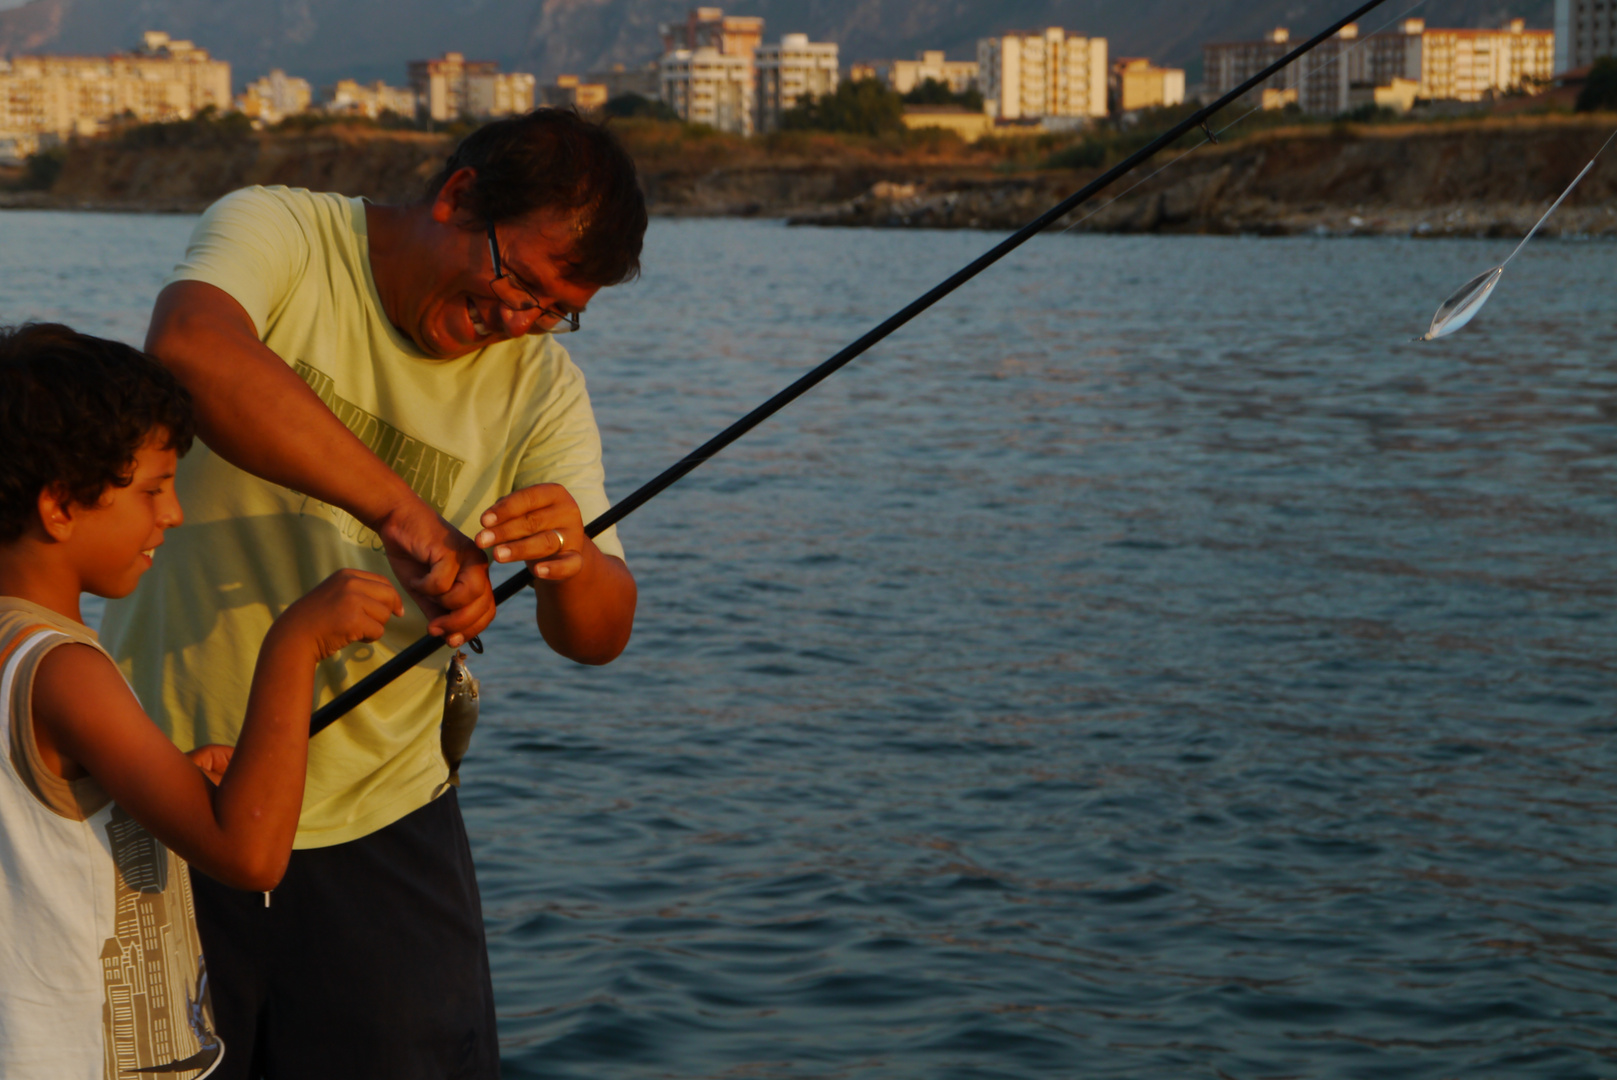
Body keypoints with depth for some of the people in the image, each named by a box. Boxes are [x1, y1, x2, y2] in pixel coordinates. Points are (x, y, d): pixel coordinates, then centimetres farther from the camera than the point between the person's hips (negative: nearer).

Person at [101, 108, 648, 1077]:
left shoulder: (541, 384, -1)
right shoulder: (279, 236, -11)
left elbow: (599, 637, -6)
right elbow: (190, 348, -35)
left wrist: (574, 562, -30)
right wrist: (402, 510, -41)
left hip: (377, 818, 3)